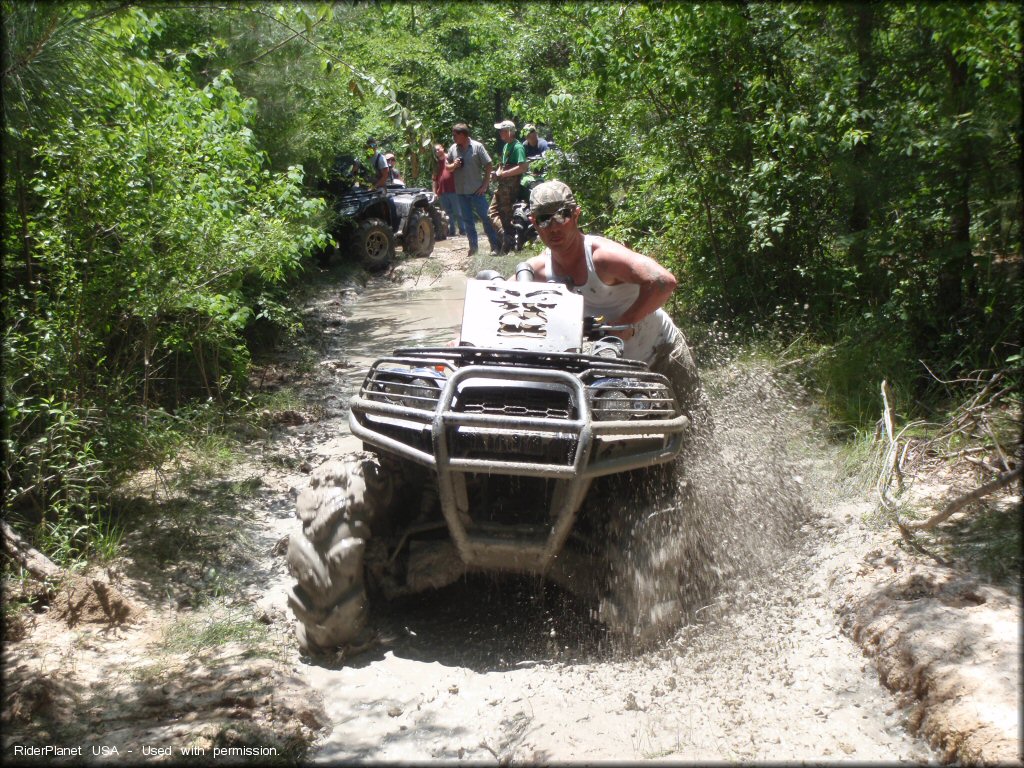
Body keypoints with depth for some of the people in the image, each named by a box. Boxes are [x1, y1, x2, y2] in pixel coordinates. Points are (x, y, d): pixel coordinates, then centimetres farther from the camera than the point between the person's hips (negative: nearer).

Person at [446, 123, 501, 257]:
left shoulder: (477, 147, -6)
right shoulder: (453, 149, 6)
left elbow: (489, 165, -5)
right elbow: (448, 167, 15)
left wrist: (485, 184, -8)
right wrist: (453, 165, -9)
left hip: (477, 190, -4)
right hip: (461, 191, 4)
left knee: (485, 218, -2)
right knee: (467, 220, 8)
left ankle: (495, 246, 3)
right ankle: (473, 247, 16)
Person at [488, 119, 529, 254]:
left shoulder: (517, 147, -14)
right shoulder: (506, 146, 14)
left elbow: (523, 167, -25)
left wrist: (503, 174, -21)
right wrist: (498, 173, 6)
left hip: (511, 186, -10)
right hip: (502, 185, 10)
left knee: (506, 215, -4)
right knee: (492, 211, 8)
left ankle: (507, 245, 5)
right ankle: (505, 235, 7)